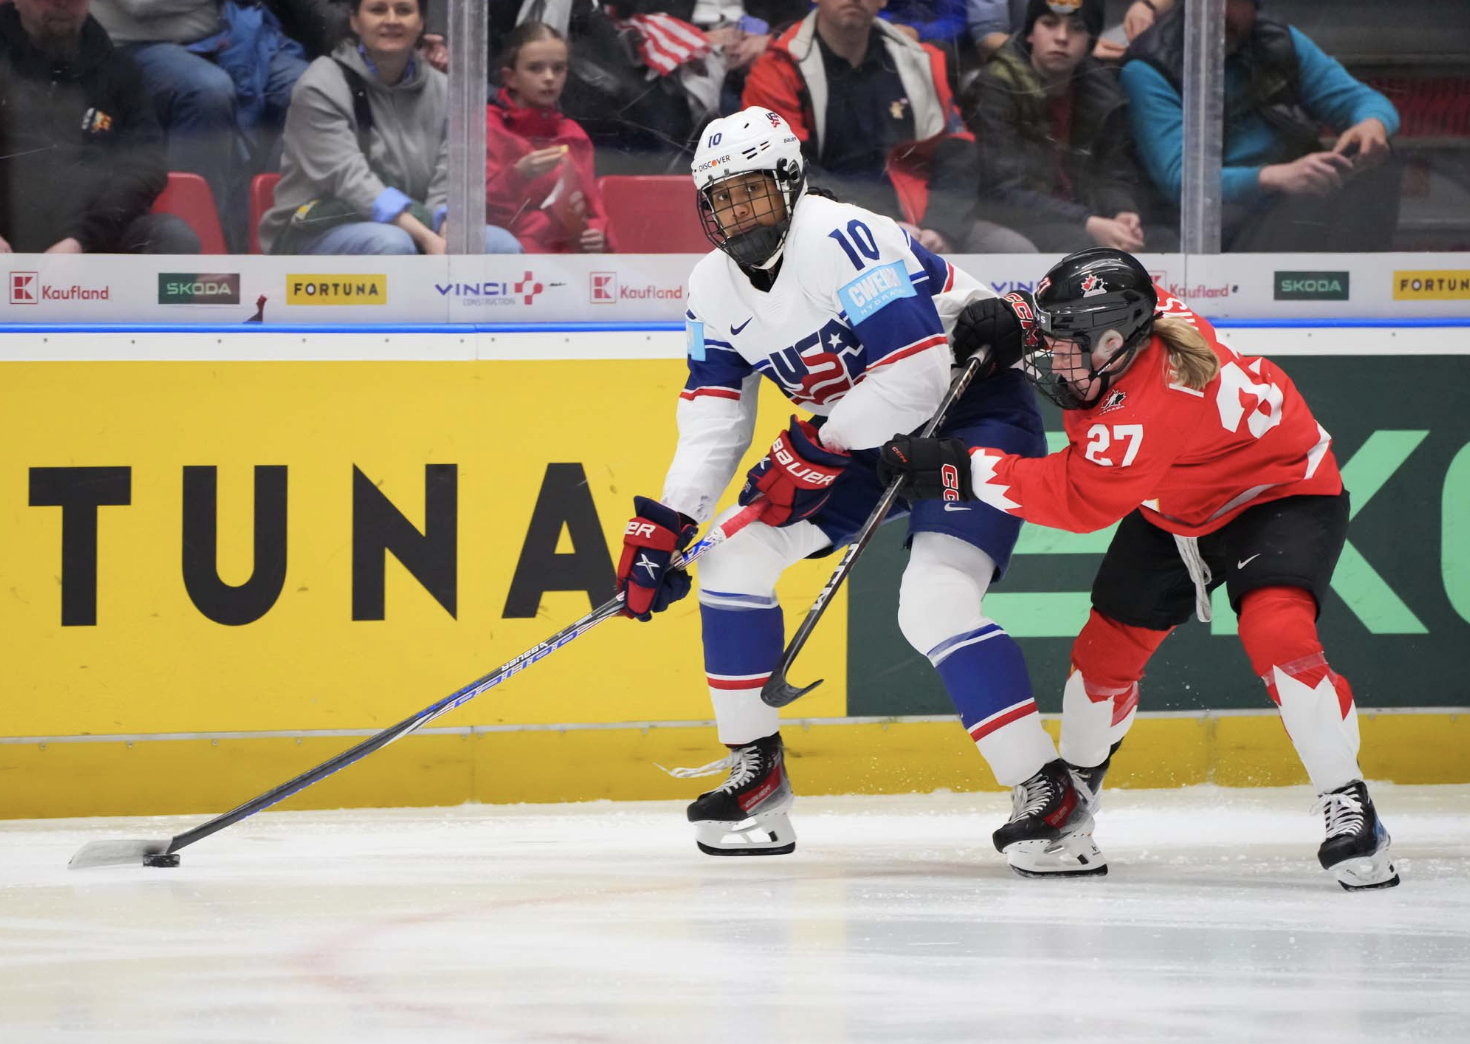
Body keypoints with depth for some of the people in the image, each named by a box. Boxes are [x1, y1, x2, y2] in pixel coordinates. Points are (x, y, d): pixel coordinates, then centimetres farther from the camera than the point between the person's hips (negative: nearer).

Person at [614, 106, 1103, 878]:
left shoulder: (846, 242, -27)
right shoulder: (714, 289, 0)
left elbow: (916, 375, -32)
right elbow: (712, 422, 5)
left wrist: (814, 449, -25)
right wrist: (662, 527, -5)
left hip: (972, 413, -9)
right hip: (856, 433, 9)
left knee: (935, 602, -27)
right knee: (733, 555, 1)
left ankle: (1052, 799, -24)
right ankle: (755, 777, 12)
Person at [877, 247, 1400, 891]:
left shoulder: (1147, 410, -41)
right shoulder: (1144, 314, -19)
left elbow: (1077, 499, -34)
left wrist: (963, 470, -34)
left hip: (1280, 494, -9)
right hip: (1177, 510, 9)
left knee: (1275, 632, -31)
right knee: (1108, 644, 6)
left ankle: (1348, 809, -22)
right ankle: (1074, 785, 32)